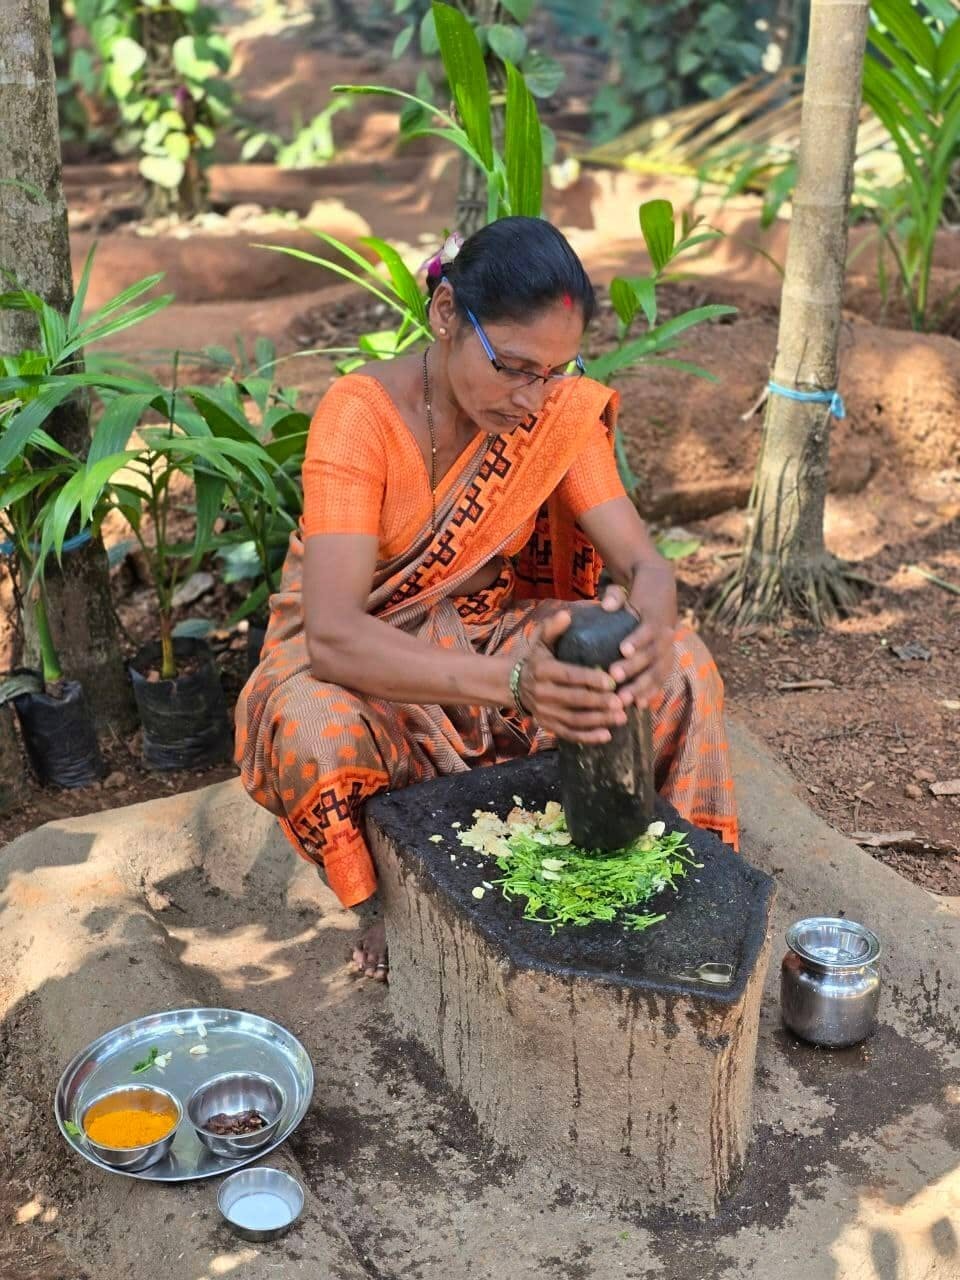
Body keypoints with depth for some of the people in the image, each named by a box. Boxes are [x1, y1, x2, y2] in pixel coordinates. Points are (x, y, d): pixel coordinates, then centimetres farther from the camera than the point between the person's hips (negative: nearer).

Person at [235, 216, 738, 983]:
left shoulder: (559, 411, -12)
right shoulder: (362, 414, -26)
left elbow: (644, 564, -15)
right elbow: (333, 636, -36)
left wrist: (649, 631, -43)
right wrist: (510, 680, -52)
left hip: (492, 635, 4)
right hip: (363, 660, -3)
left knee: (682, 667, -20)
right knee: (317, 731, -38)